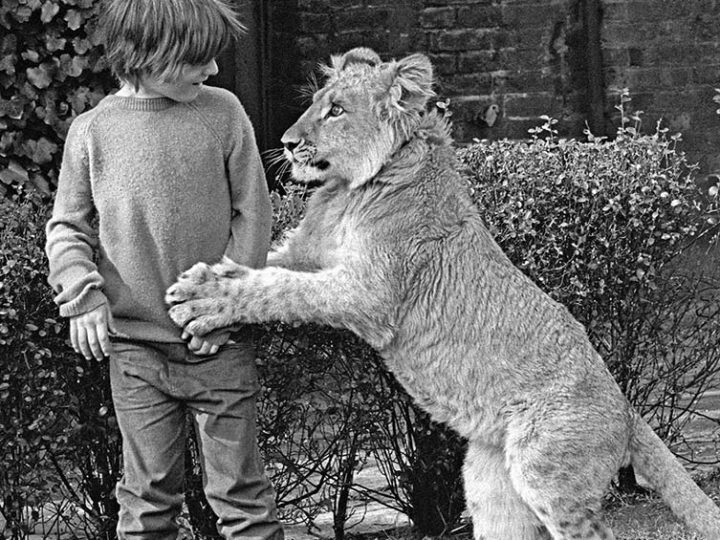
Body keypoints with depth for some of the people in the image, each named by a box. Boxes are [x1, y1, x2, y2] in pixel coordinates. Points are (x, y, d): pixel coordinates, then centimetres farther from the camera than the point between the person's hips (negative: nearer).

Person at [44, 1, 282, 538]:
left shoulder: (223, 112, -2)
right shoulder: (92, 131, -1)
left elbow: (253, 214, 0)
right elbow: (67, 227, 5)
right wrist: (83, 295, -11)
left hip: (218, 342, 0)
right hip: (135, 348, 1)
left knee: (240, 489, 7)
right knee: (148, 494, 10)